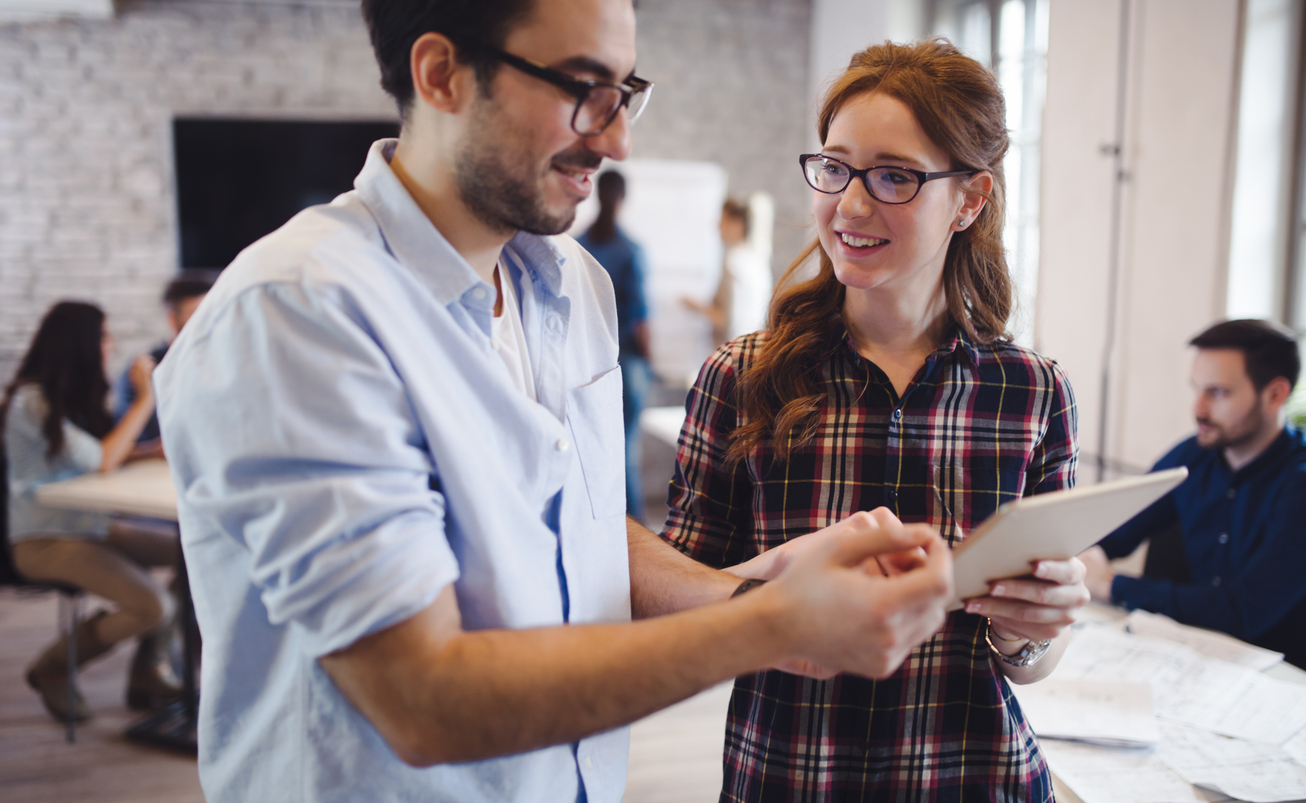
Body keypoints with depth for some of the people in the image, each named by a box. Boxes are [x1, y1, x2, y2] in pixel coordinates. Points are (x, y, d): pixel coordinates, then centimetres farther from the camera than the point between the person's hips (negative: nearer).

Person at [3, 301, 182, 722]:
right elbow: (103, 461, -18)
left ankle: (148, 672, 5)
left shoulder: (76, 398, 11)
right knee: (154, 606, -24)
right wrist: (145, 398, -14)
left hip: (90, 527, 9)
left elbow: (105, 458, 10)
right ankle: (53, 668, 2)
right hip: (44, 541, -9)